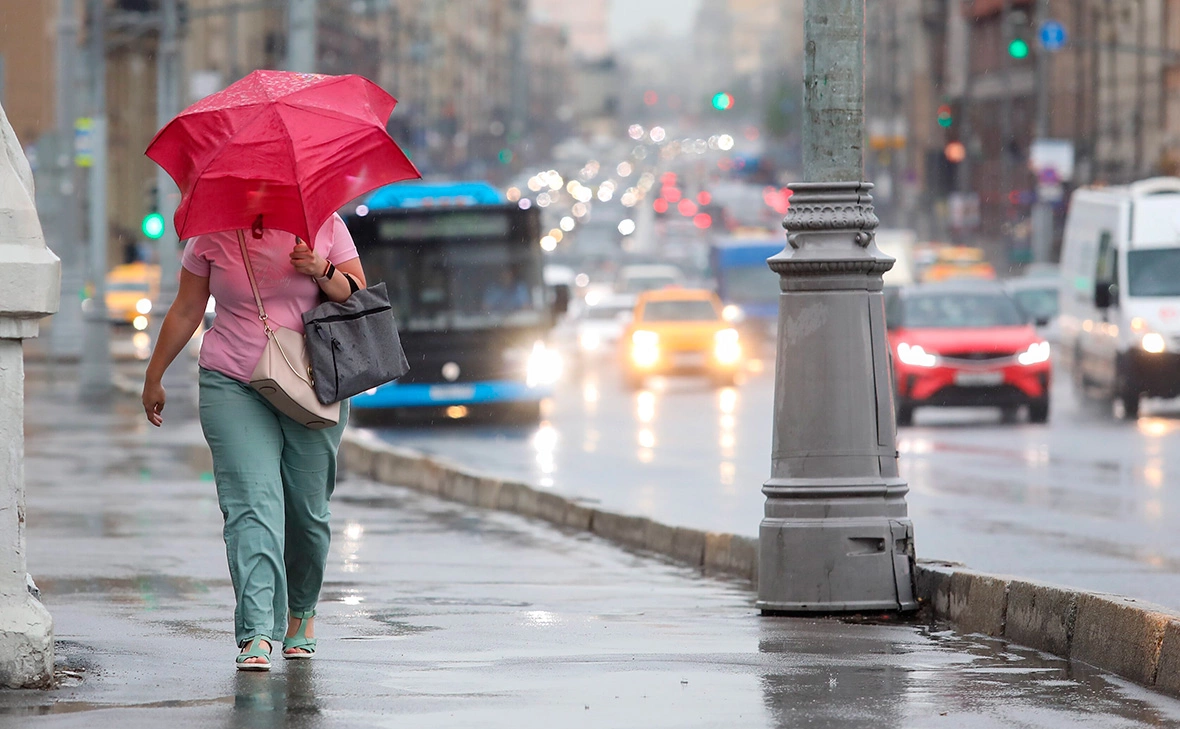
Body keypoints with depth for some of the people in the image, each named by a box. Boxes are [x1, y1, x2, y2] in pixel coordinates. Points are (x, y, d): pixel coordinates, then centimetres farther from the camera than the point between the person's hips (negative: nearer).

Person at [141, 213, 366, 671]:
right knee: (253, 503, -16)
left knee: (307, 510, 6)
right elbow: (186, 311, 10)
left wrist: (322, 274, -16)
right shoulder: (212, 235, 1)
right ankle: (257, 634, -24)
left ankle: (301, 611, 34)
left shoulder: (323, 225, 2)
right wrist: (154, 377, 14)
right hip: (233, 387, -1)